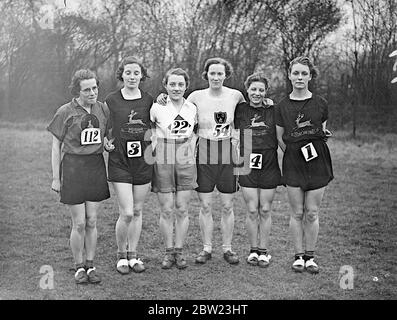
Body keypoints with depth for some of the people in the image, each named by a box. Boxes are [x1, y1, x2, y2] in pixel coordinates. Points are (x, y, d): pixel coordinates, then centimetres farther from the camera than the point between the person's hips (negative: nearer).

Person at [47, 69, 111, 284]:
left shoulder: (103, 109, 5)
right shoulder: (65, 112, -5)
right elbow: (56, 146, 0)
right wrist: (56, 177, -2)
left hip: (96, 166, 3)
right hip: (73, 167, -3)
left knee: (91, 222, 9)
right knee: (79, 224, 1)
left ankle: (90, 266, 21)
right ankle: (79, 268, 17)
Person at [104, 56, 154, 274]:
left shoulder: (149, 101, 4)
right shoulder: (111, 100, -2)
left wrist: (151, 146, -1)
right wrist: (105, 143, -9)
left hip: (143, 162, 3)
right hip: (119, 161, -3)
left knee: (137, 211, 11)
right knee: (126, 213, -7)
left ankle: (133, 254, 25)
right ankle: (121, 255, 15)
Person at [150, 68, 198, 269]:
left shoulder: (192, 109, 5)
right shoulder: (157, 107, -6)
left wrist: (190, 151, 10)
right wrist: (152, 145, -6)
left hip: (186, 163, 2)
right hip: (163, 163, -2)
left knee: (182, 209, 5)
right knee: (166, 210, 2)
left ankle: (179, 251, 16)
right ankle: (169, 251, 15)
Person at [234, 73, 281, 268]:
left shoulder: (273, 110, 0)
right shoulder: (240, 109, 2)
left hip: (269, 166, 0)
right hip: (247, 166, 0)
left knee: (265, 210, 6)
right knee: (252, 211, 3)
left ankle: (264, 251, 16)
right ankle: (253, 250, 16)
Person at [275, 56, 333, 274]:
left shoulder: (320, 104, 3)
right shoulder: (282, 106, 4)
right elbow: (280, 138, 9)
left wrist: (325, 134, -2)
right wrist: (293, 152, 0)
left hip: (317, 161, 0)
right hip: (292, 163, 0)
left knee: (312, 213, 3)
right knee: (297, 213, 4)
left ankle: (310, 257, 16)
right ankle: (299, 256, 16)